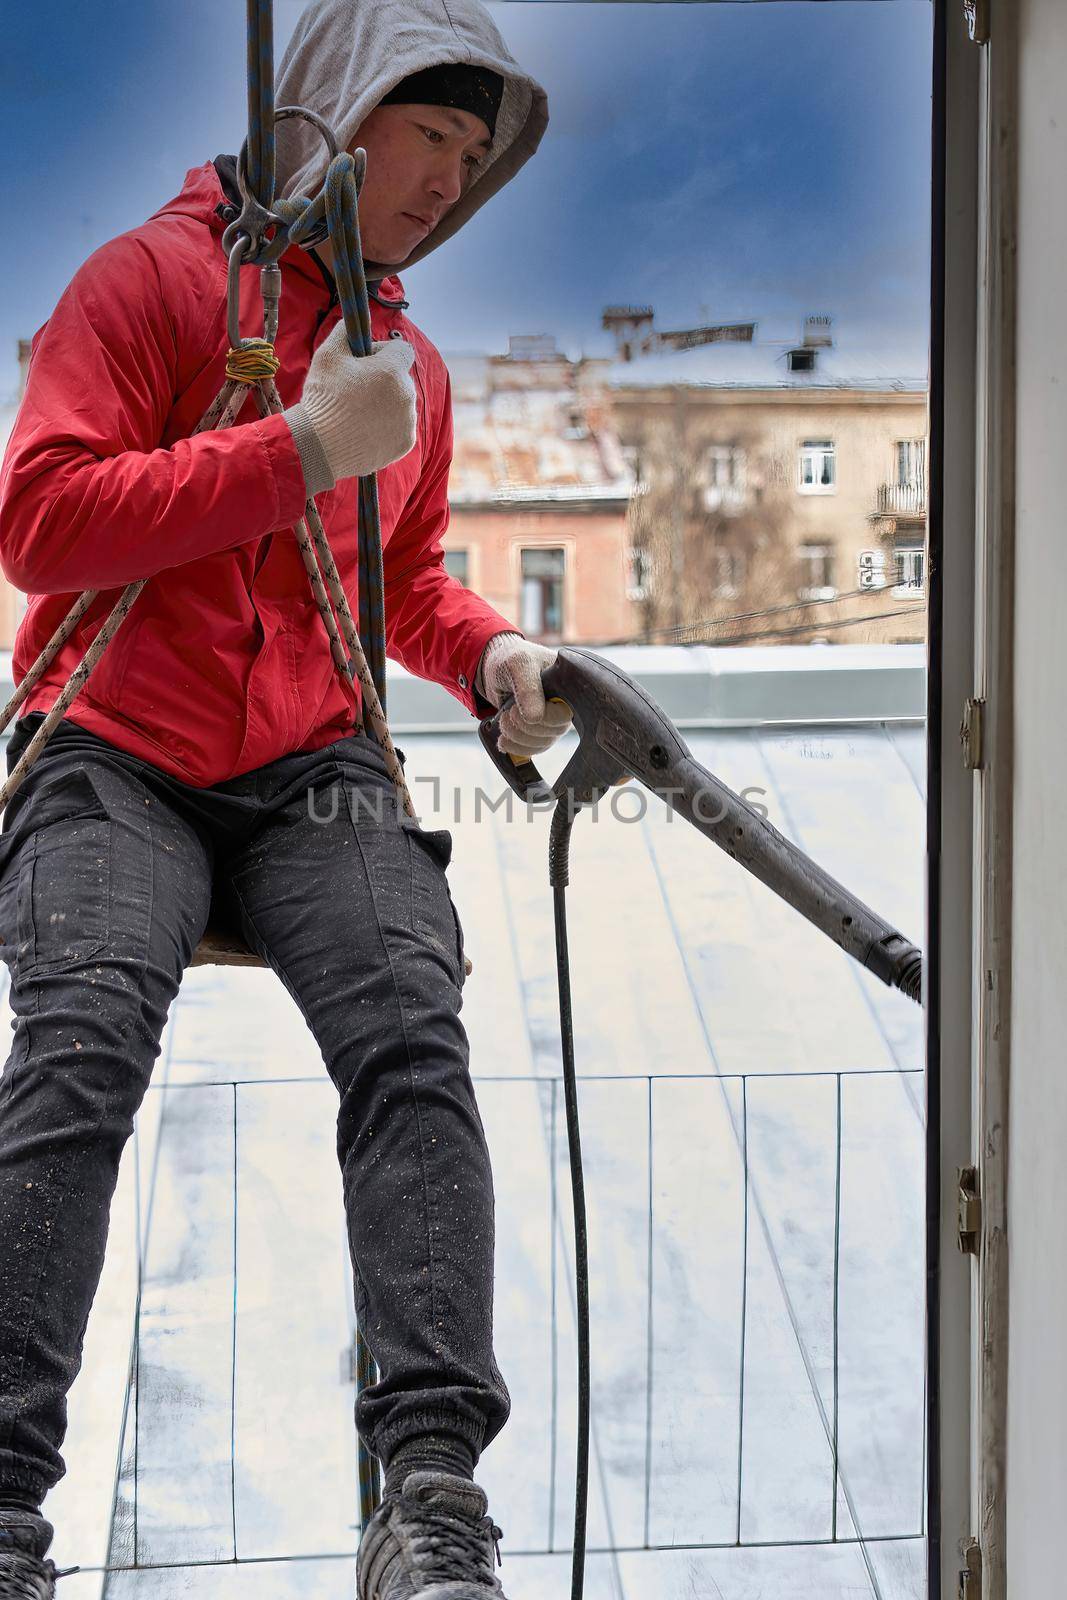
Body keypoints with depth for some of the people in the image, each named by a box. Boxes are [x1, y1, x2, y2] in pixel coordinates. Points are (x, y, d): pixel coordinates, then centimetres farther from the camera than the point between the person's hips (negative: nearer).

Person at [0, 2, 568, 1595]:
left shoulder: (411, 363, 23)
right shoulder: (148, 279, 3)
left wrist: (491, 652, 12)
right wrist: (304, 448, -12)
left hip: (309, 772, 4)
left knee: (410, 1031, -24)